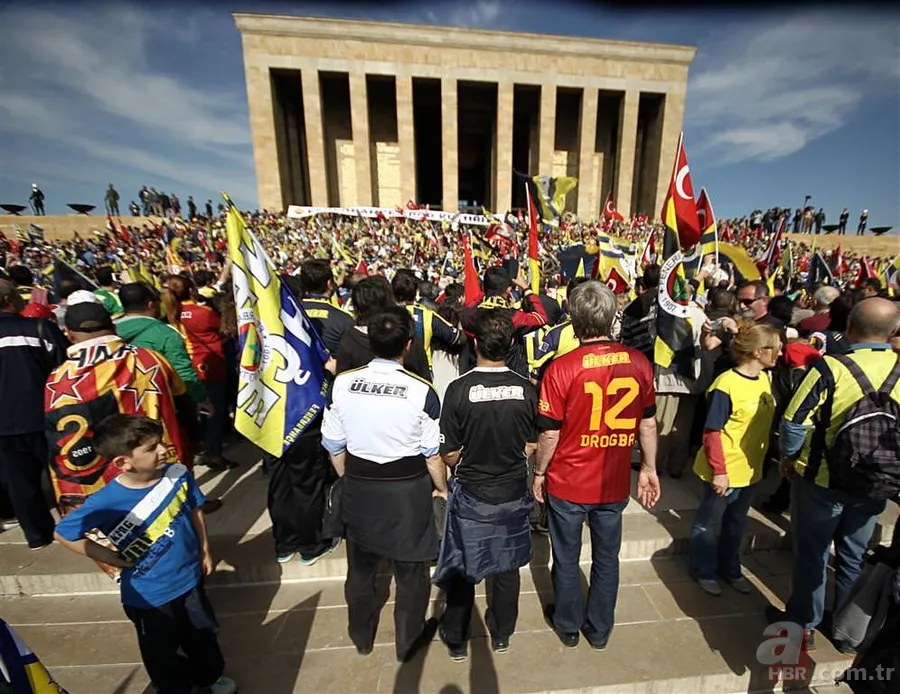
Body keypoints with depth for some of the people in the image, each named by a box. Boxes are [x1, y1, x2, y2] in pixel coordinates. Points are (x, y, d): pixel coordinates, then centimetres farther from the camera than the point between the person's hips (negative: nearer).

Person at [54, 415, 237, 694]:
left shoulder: (178, 472, -19)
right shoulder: (107, 502, -29)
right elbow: (64, 534, -12)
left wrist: (205, 550, 4)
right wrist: (113, 558, -14)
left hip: (190, 577, 4)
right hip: (149, 595, -3)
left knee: (203, 635, 26)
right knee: (161, 652, 23)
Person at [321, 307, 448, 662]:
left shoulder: (342, 384, -13)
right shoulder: (421, 390, -21)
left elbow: (334, 446, -3)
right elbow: (432, 454, -11)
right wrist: (442, 487, 8)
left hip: (359, 489, 3)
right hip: (408, 490, -2)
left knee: (360, 568, 27)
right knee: (410, 571, 22)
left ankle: (361, 637, 51)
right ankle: (408, 642, 44)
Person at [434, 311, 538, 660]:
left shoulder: (458, 389, -22)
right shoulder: (526, 389, -15)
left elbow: (449, 454, -14)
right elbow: (531, 447, -3)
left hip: (471, 494, -2)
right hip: (514, 493, 2)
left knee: (462, 568, 19)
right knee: (507, 566, 23)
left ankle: (456, 640, 40)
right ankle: (501, 634, 44)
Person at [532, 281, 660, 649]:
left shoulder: (561, 368, -22)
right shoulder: (639, 363, -10)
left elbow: (550, 432, -15)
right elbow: (647, 423, 0)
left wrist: (539, 473, 1)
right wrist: (649, 469, 14)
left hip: (567, 483, -3)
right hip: (615, 483, 3)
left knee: (566, 560, 20)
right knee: (607, 559, 23)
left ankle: (567, 625, 43)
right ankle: (600, 630, 44)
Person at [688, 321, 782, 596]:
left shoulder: (765, 380, 0)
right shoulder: (726, 385, -23)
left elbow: (766, 423, 12)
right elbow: (712, 433, -21)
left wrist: (760, 459, 12)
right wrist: (719, 471, -19)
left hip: (749, 469, 7)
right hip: (724, 472, -7)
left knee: (736, 523, 24)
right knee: (709, 523, 14)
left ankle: (730, 569, 45)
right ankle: (704, 571, 34)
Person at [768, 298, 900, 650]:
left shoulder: (831, 368, -21)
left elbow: (795, 421, -20)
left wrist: (789, 457, -3)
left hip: (822, 479, -4)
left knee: (811, 553, 13)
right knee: (854, 557, 21)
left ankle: (802, 623, 29)